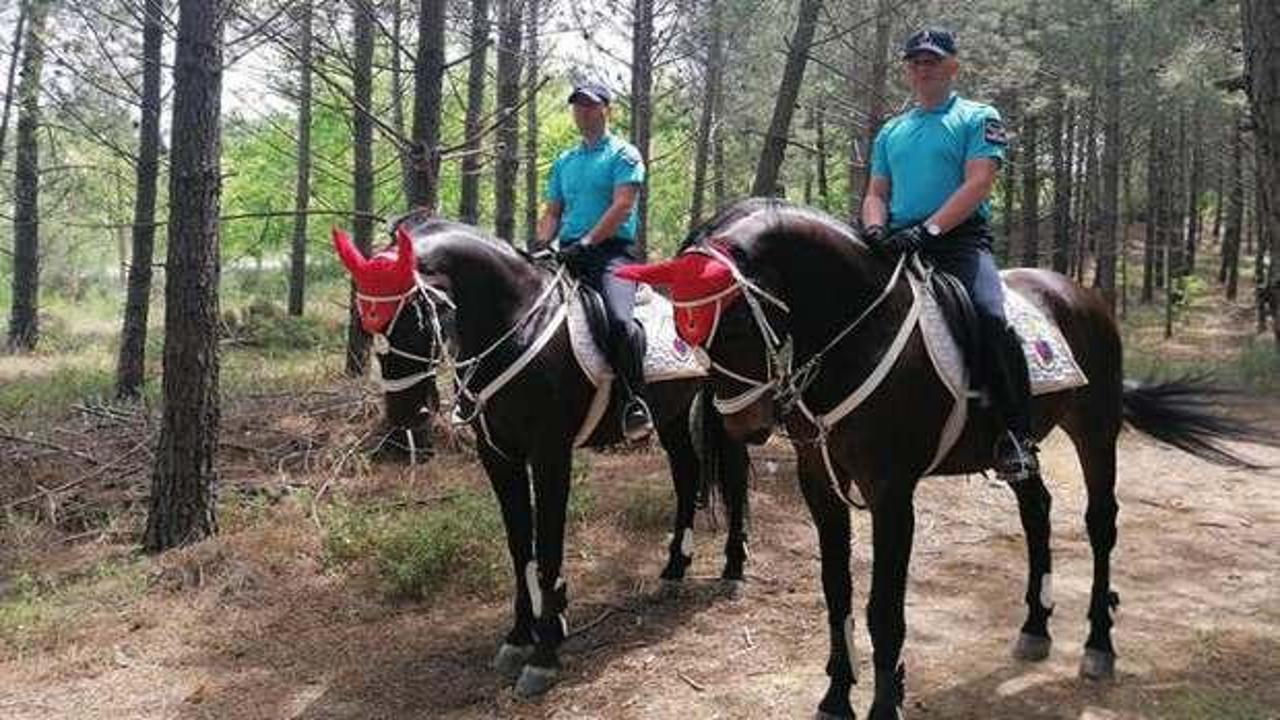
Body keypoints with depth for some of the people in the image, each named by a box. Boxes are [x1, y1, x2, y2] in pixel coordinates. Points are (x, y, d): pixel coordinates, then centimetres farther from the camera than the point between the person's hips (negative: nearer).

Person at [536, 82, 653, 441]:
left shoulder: (623, 154, 5)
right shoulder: (564, 161, 25)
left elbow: (622, 205, -8)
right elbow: (552, 212, 23)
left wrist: (586, 242, -18)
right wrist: (540, 245, 2)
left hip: (610, 250, -6)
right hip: (567, 255, 7)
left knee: (619, 319, -31)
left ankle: (635, 402, -22)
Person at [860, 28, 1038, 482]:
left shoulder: (978, 118, 9)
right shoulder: (891, 131, 24)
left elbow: (978, 183, -6)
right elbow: (876, 193, 19)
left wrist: (928, 229, -20)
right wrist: (875, 228, -5)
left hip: (960, 237, -5)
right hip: (897, 243, 5)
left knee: (990, 315, -31)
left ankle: (1017, 433, -23)